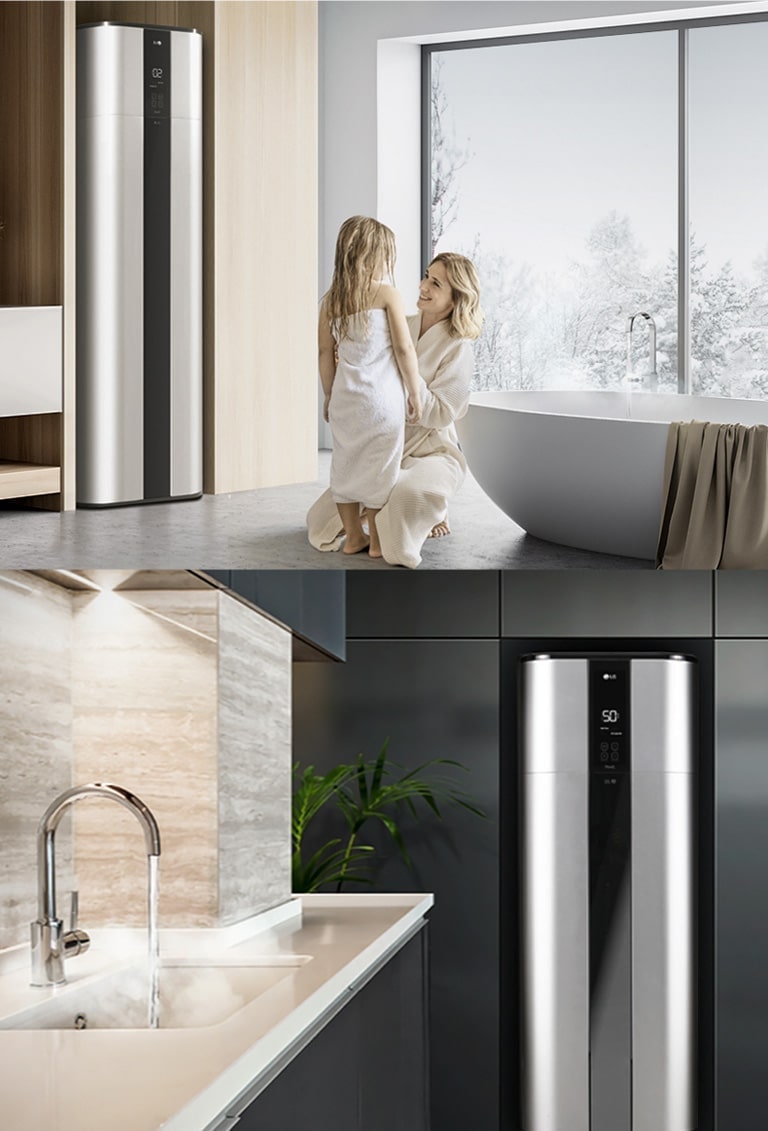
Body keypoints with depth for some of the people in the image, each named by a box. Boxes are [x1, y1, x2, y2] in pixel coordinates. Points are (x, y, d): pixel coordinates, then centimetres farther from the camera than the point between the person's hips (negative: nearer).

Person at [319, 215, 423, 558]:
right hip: (381, 398, -5)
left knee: (346, 462, 13)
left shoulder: (331, 301, 4)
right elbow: (404, 349, -10)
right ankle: (378, 541, 8)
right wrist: (415, 393, -1)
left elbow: (325, 353, 7)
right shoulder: (387, 295, -9)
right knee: (379, 467, 3)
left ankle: (353, 536, 20)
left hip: (344, 397, 5)